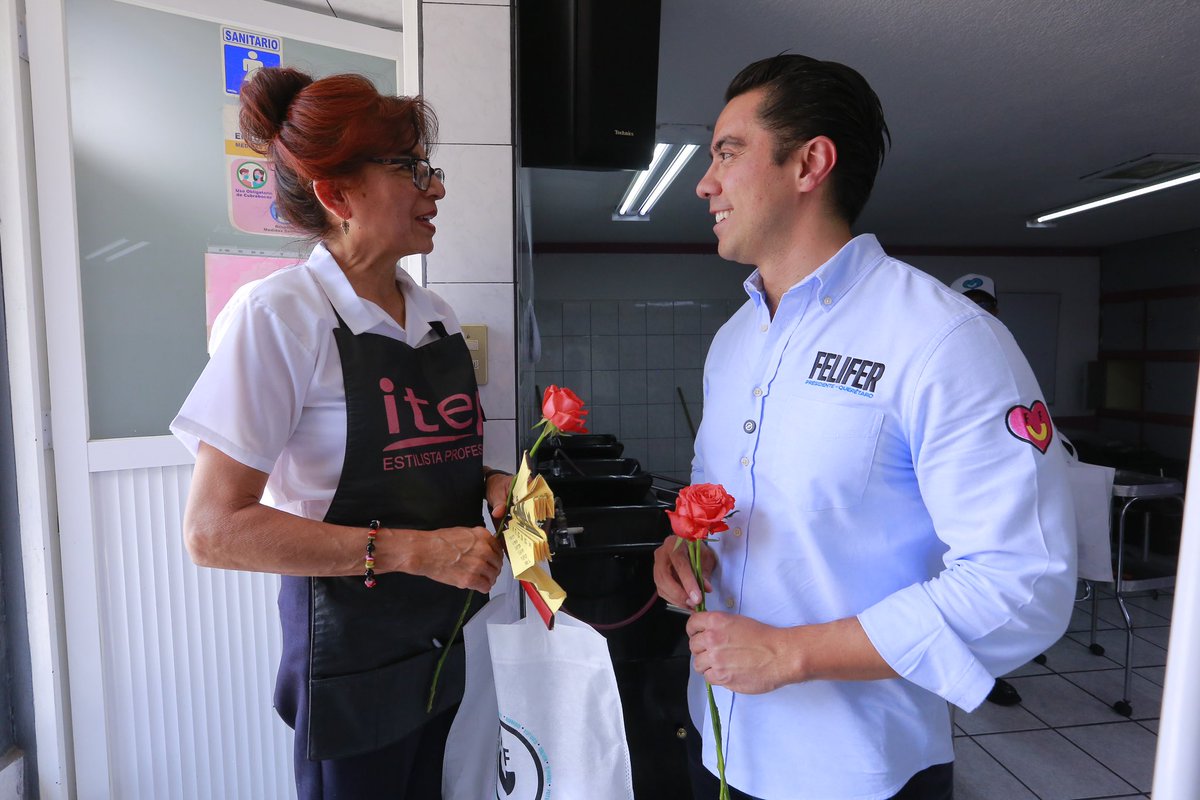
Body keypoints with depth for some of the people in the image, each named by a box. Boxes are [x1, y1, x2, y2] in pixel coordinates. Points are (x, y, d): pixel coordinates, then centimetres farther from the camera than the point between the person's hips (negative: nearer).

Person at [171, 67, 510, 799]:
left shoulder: (437, 316, 3)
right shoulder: (279, 315, -17)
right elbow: (216, 530, -19)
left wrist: (491, 481, -6)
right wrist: (409, 550, -24)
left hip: (440, 638, 6)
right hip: (351, 649, -6)